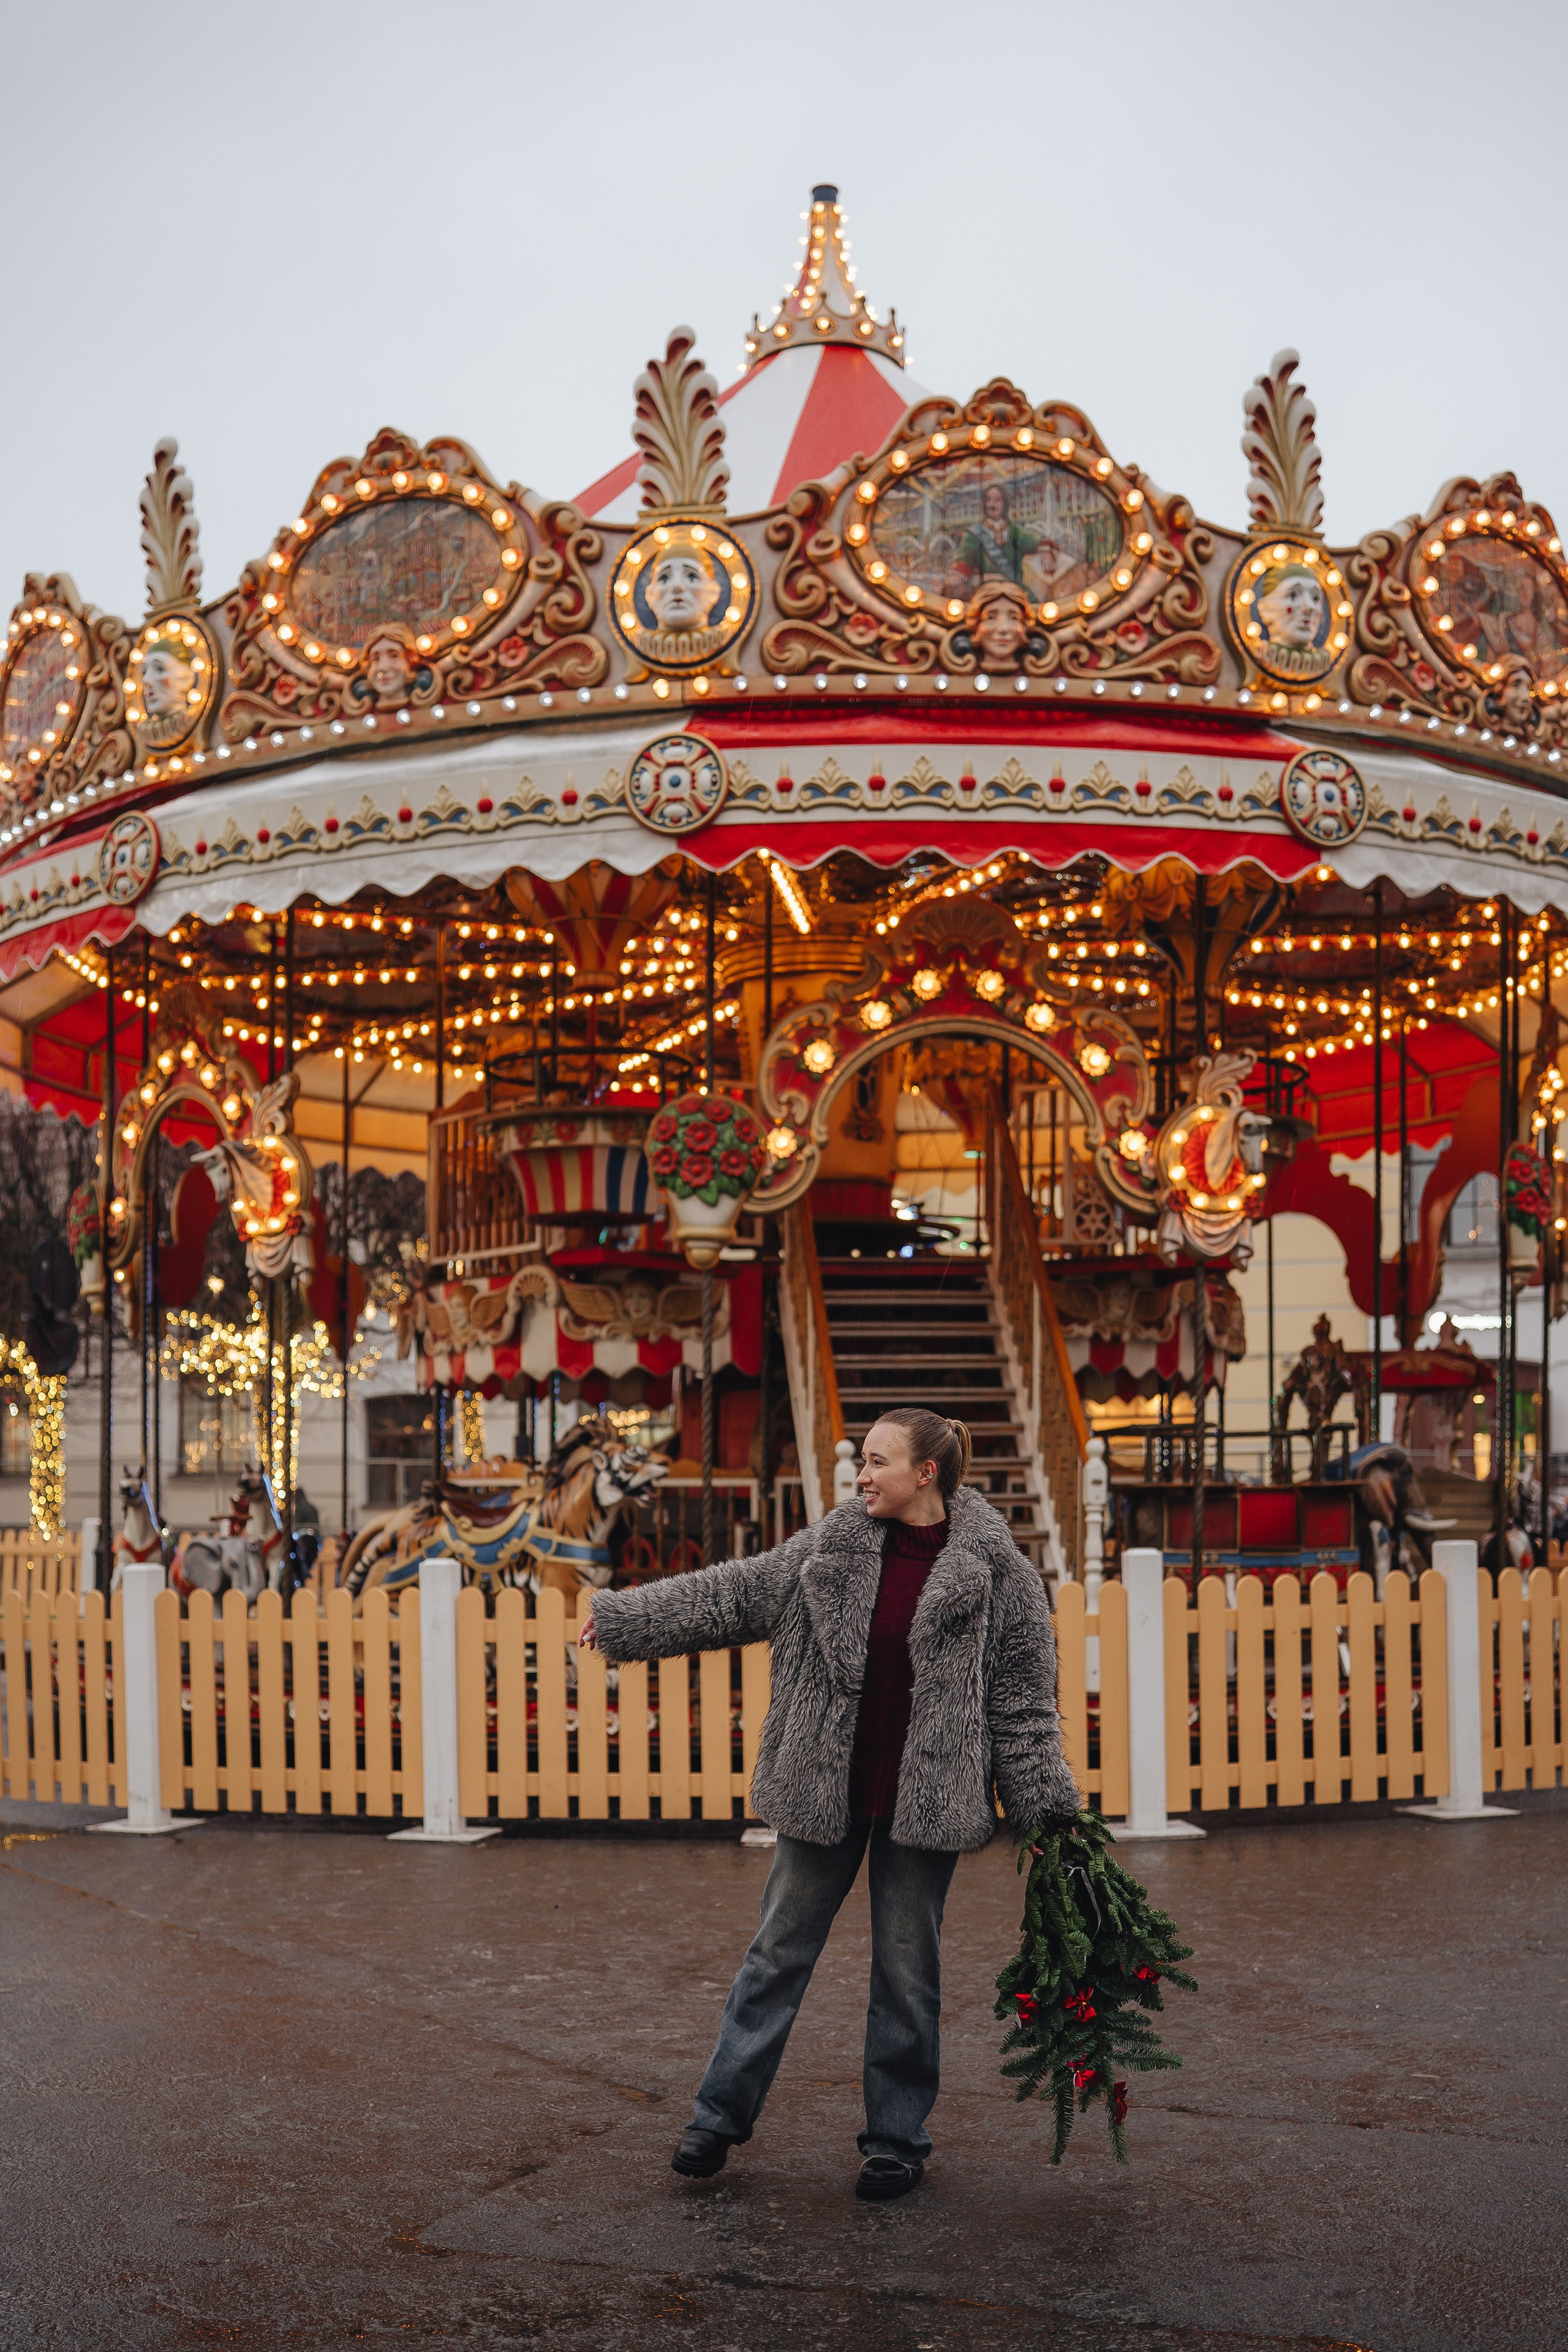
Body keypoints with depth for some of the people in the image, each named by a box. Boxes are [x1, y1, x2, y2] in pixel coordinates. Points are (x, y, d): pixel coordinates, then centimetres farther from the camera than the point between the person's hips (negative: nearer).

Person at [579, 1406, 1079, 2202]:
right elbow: (731, 1593, 7)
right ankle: (721, 2115, 20)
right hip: (823, 1792, 3)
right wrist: (623, 1618, 6)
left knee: (906, 1964, 7)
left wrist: (1041, 1810, -4)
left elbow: (1023, 1696, -3)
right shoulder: (832, 1546, 1)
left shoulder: (993, 1569, -6)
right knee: (780, 1948, 9)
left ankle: (897, 2138, 20)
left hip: (922, 1799, -2)